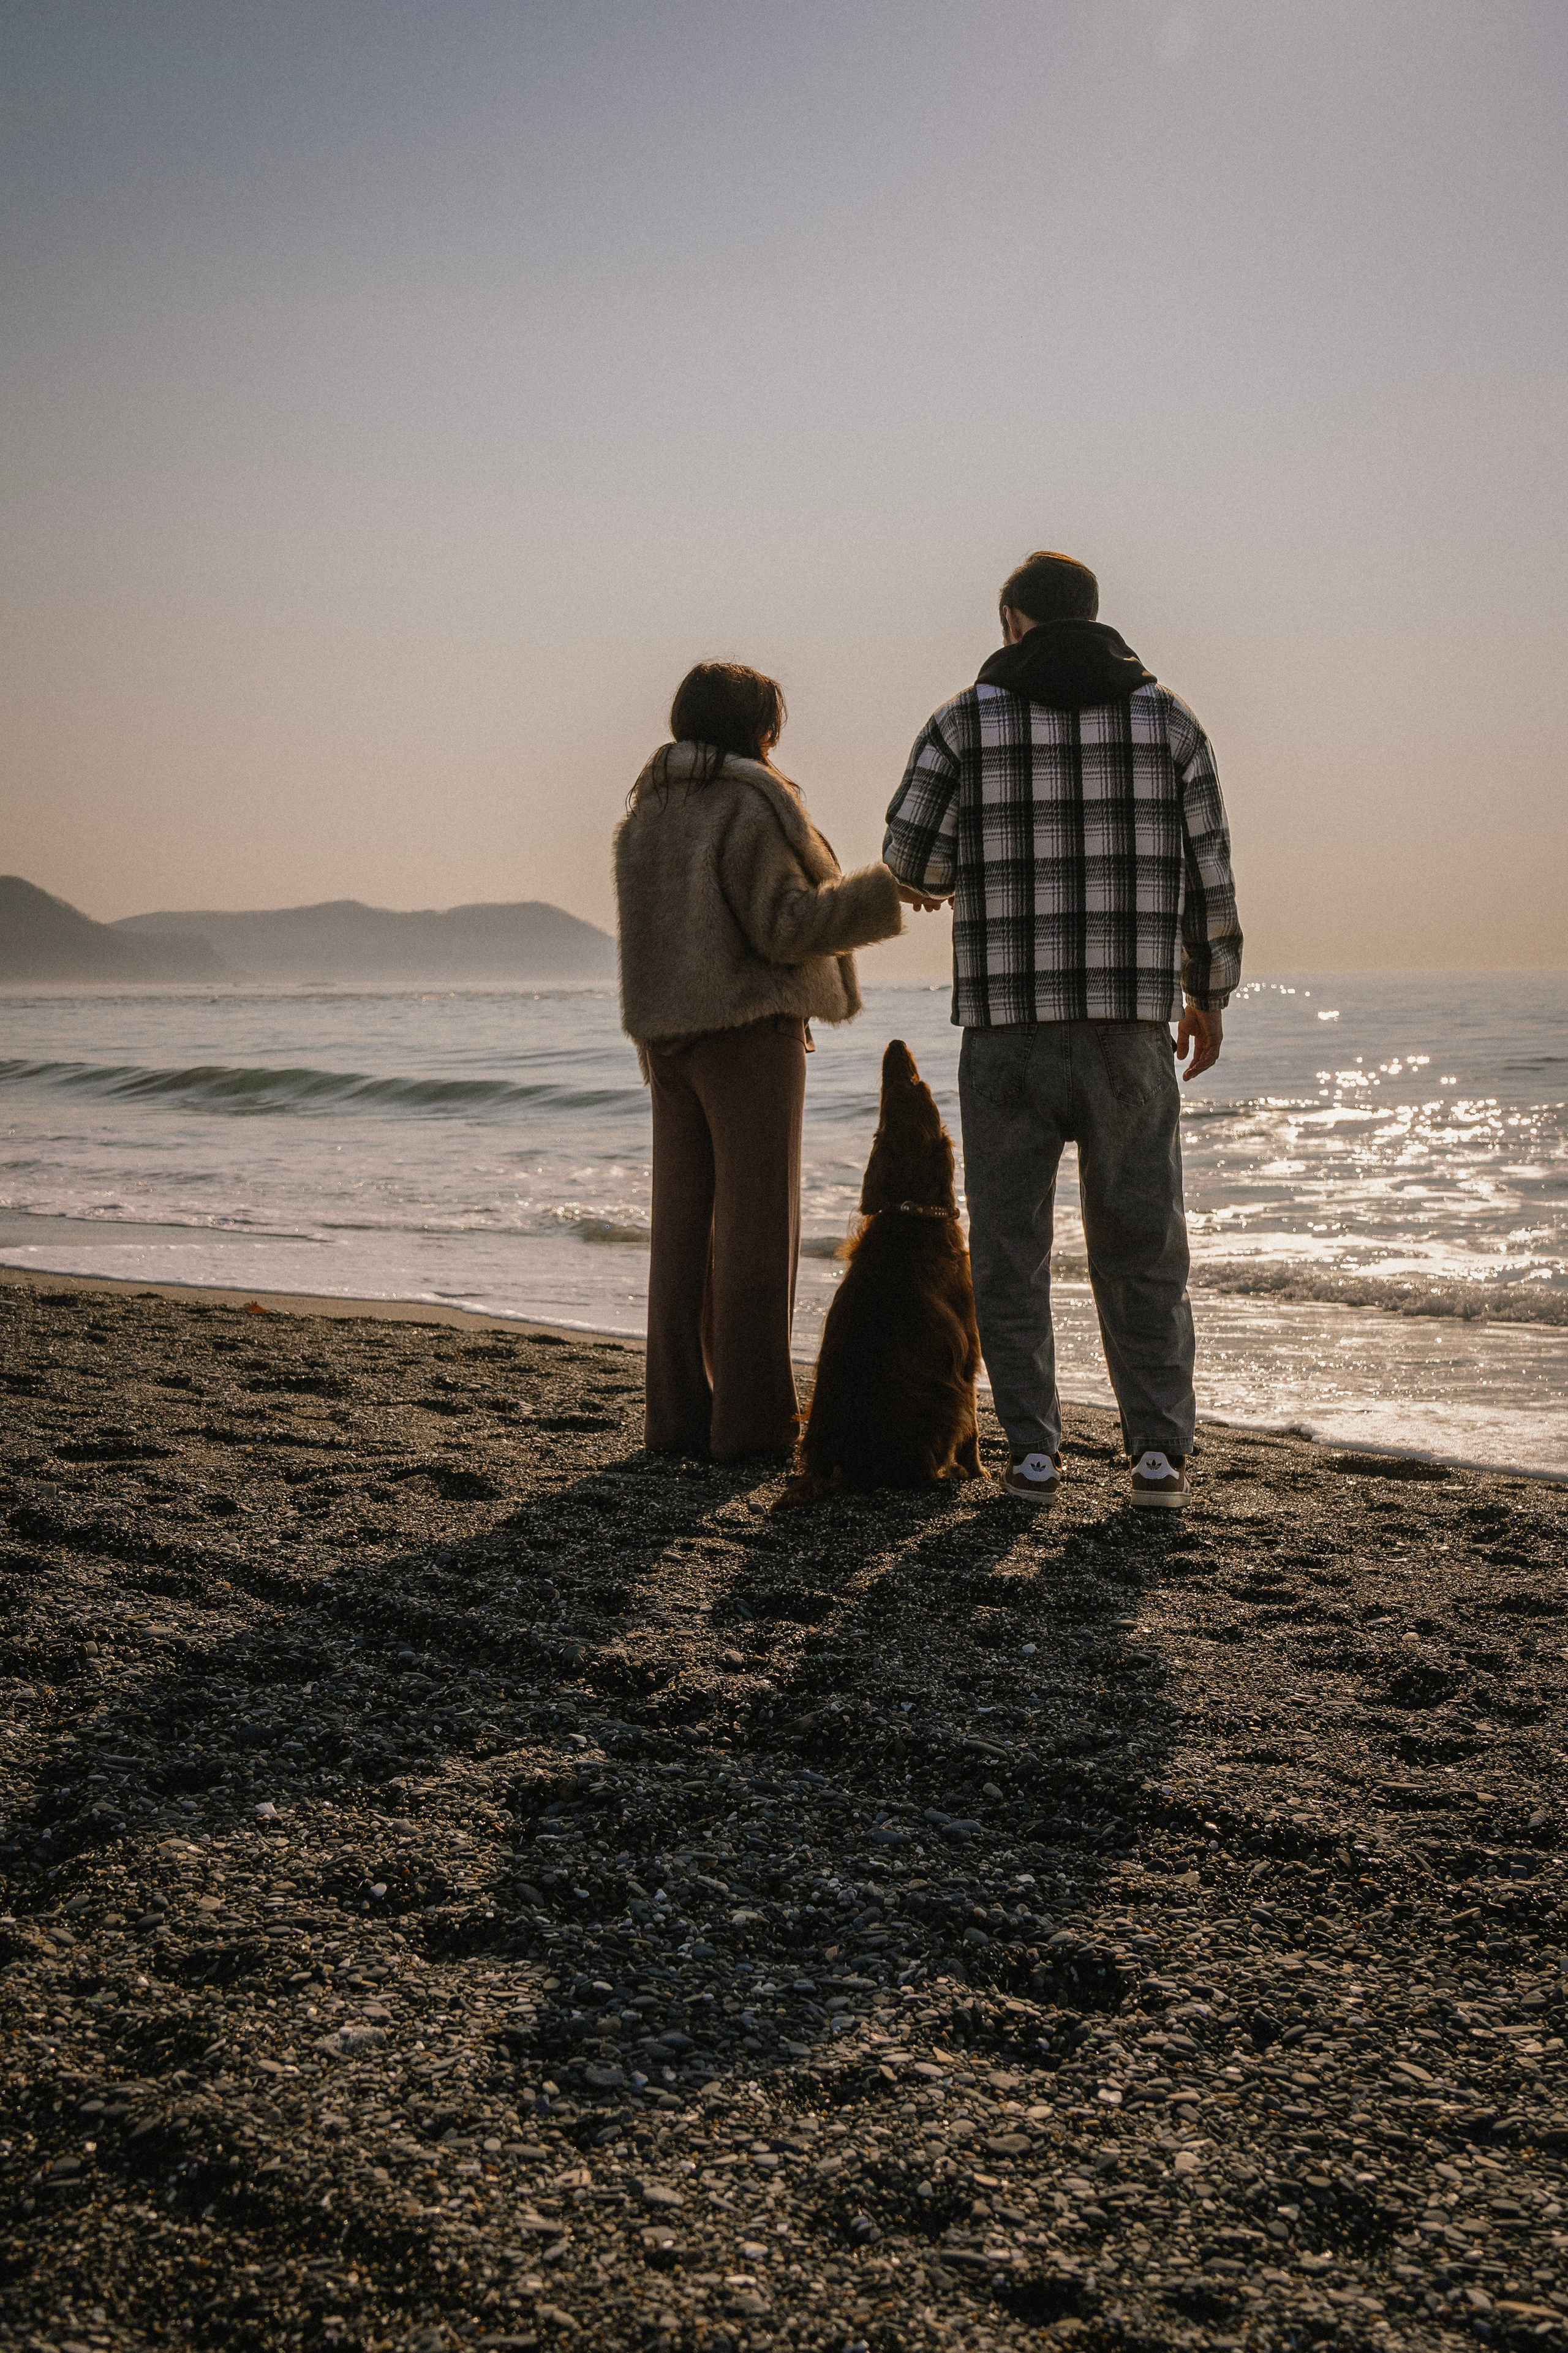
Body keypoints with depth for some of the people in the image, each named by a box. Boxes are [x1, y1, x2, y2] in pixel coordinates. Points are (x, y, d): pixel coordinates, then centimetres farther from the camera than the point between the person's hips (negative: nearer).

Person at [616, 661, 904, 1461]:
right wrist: (890, 889, -11)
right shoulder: (748, 805, -10)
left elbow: (663, 935, 15)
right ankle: (750, 1419, -4)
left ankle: (679, 1412, 11)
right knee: (756, 1223, -4)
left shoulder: (647, 810, 14)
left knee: (685, 1222, 9)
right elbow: (786, 925, -16)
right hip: (748, 1029, -7)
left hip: (669, 1034, 8)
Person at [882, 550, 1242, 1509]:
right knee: (1141, 1240, 9)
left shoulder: (967, 721, 1)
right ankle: (1160, 1450, 6)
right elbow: (1208, 871, 6)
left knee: (1011, 1240, 9)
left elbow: (911, 857, -1)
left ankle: (1034, 1450, 7)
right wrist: (1209, 994, 19)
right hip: (1129, 1018, 1)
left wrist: (928, 882, 24)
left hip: (1007, 1016, -1)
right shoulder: (1169, 717, 5)